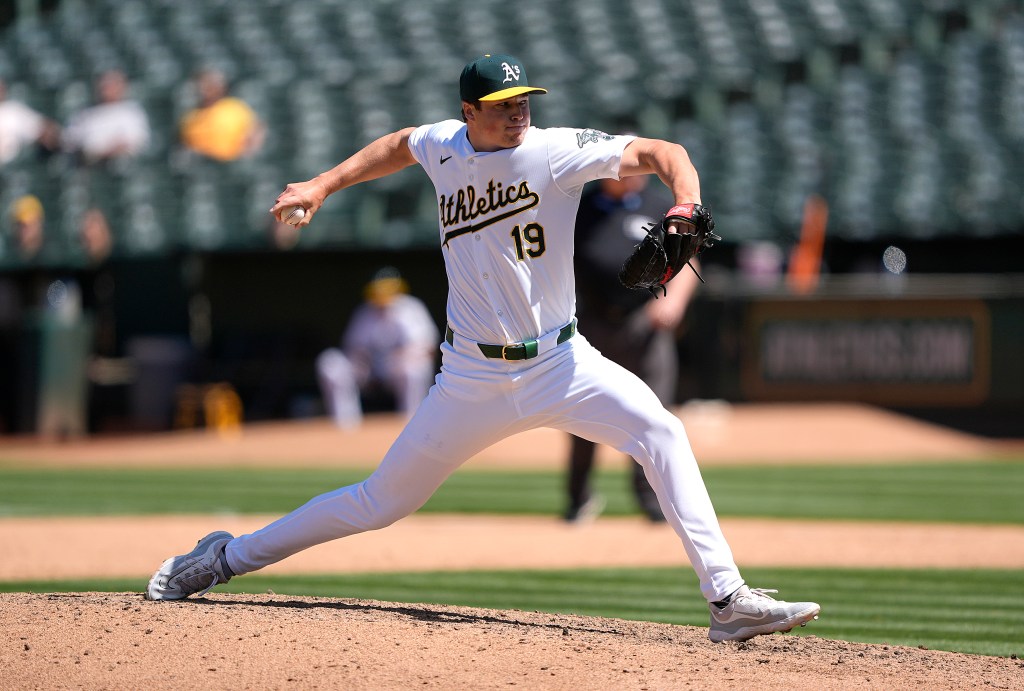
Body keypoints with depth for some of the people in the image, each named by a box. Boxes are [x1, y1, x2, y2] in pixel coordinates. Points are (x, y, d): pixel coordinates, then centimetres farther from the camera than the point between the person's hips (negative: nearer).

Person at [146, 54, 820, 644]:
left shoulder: (555, 150, -10)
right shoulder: (443, 145, 0)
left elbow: (658, 152, -16)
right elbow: (400, 145, 25)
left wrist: (686, 204, -36)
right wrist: (322, 186, 20)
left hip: (560, 361, -1)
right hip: (474, 376, 1)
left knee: (662, 433, -23)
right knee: (381, 503, 7)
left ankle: (727, 597, -22)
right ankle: (226, 557, 25)